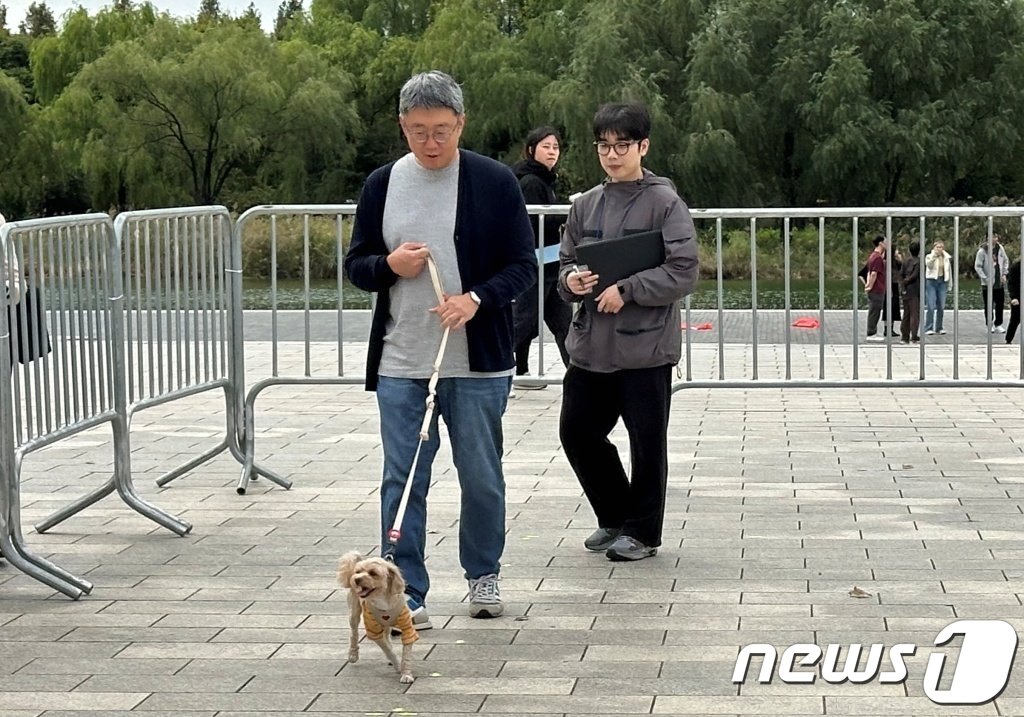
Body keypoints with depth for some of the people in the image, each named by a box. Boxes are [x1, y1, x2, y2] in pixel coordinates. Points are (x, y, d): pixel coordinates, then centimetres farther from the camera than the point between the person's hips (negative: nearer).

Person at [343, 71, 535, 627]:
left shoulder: (495, 182, -2)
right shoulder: (382, 184, 6)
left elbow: (522, 264, 0)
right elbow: (356, 264, 13)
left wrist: (477, 298, -18)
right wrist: (389, 265, -10)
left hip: (477, 361, -1)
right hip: (400, 363, 2)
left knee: (482, 477, 9)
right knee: (402, 480, 0)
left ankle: (483, 575, 30)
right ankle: (407, 594, 7)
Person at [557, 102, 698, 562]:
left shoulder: (664, 203, -7)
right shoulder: (585, 206, 9)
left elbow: (684, 273, -12)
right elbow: (566, 263, 16)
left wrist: (626, 290, -18)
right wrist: (571, 280, -6)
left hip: (645, 347, -6)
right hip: (590, 346, 6)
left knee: (647, 442, 4)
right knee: (577, 431, 10)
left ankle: (642, 531, 20)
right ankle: (615, 518, 29)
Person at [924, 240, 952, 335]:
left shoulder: (946, 258, 12)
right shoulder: (929, 257, 1)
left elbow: (949, 272, 18)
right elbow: (928, 265, -21)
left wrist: (949, 285, 16)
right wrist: (934, 255, -26)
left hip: (943, 282, 4)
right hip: (931, 282, -4)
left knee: (941, 307, 6)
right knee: (931, 306, -10)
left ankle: (939, 328, 14)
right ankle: (928, 328, -10)